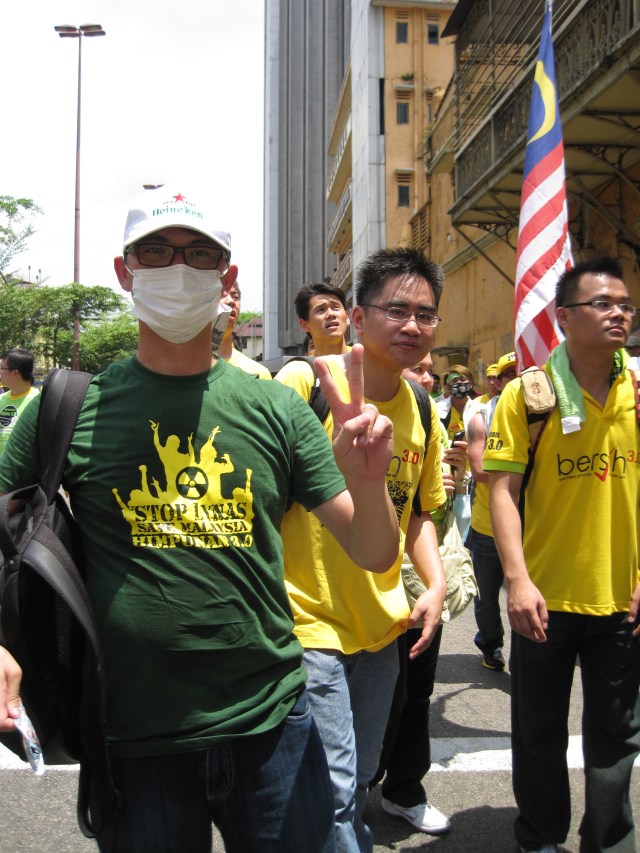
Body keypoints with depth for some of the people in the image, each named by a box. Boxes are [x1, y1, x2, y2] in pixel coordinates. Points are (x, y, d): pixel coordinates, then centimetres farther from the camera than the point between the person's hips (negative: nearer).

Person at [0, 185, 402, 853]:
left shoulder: (277, 410, -3)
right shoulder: (68, 408, -5)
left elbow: (375, 556, -2)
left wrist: (368, 483, -24)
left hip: (272, 725, 1)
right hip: (132, 740, 0)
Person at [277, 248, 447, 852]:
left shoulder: (422, 410, 5)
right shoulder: (303, 382, -15)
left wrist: (435, 583, 2)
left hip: (382, 625, 6)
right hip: (309, 622, -6)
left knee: (358, 781, 21)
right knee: (334, 788, -1)